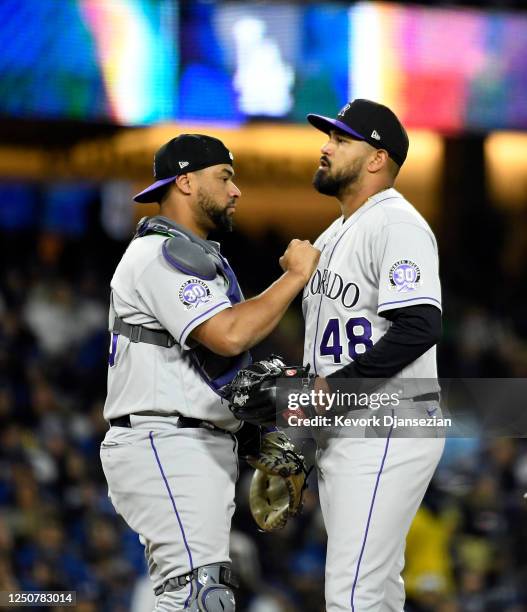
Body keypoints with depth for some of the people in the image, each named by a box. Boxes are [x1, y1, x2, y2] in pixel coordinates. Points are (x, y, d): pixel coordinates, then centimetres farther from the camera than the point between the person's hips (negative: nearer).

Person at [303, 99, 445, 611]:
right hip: (340, 435, 11)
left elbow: (420, 328, -25)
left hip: (388, 430, -11)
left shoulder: (396, 224, -13)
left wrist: (332, 389, -23)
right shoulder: (335, 233, 19)